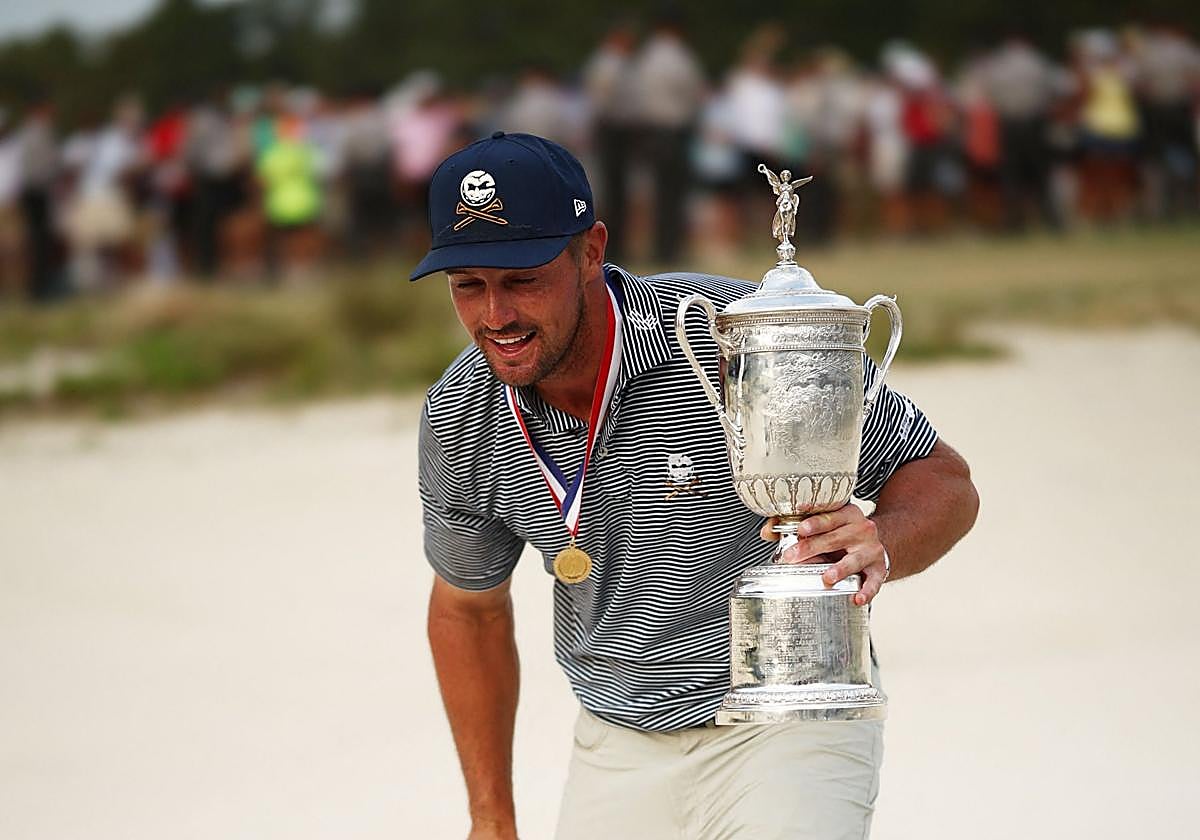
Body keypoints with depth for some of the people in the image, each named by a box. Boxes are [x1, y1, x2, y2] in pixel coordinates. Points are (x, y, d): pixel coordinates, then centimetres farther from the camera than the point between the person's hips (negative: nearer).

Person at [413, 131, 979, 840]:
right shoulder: (460, 421, -7)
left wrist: (879, 547, -36)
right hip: (619, 752, 4)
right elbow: (469, 606, 12)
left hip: (789, 732, -4)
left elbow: (943, 480, -13)